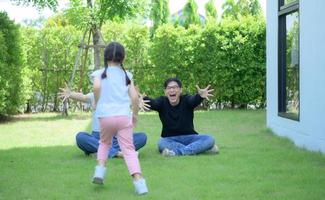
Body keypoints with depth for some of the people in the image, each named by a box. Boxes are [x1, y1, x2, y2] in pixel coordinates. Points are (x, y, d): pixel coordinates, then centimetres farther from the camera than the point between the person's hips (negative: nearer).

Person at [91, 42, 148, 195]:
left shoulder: (100, 73, 5)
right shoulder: (126, 75, 10)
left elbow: (96, 86, -17)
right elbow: (134, 97, 3)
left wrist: (97, 103, -1)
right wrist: (135, 114, 17)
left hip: (105, 117, 0)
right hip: (124, 116, 0)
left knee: (104, 143, 26)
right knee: (128, 149, -1)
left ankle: (100, 169, 8)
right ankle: (138, 180, -17)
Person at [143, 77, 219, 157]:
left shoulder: (186, 100, -9)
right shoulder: (162, 102, -6)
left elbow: (194, 100, -33)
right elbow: (152, 103, -29)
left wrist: (200, 96, -58)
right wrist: (142, 99, -54)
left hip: (189, 137, 1)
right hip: (170, 139, -1)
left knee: (210, 139, -25)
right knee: (161, 143, -35)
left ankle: (176, 152, -34)